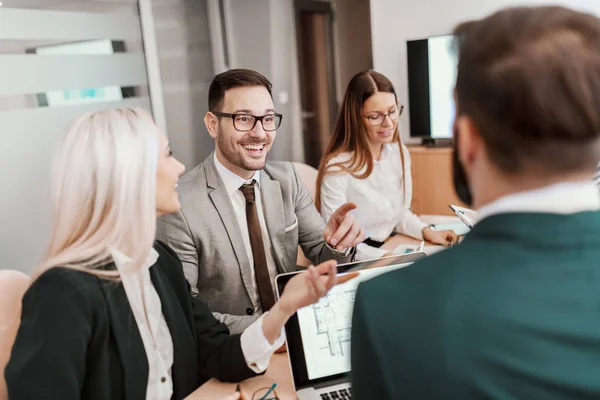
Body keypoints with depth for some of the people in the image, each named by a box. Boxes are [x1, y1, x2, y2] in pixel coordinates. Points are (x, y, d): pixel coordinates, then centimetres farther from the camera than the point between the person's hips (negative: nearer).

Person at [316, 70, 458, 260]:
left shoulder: (400, 153, 3)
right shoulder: (337, 168, -20)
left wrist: (426, 232, -2)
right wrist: (386, 258, -25)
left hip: (393, 248, 7)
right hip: (355, 263, -6)